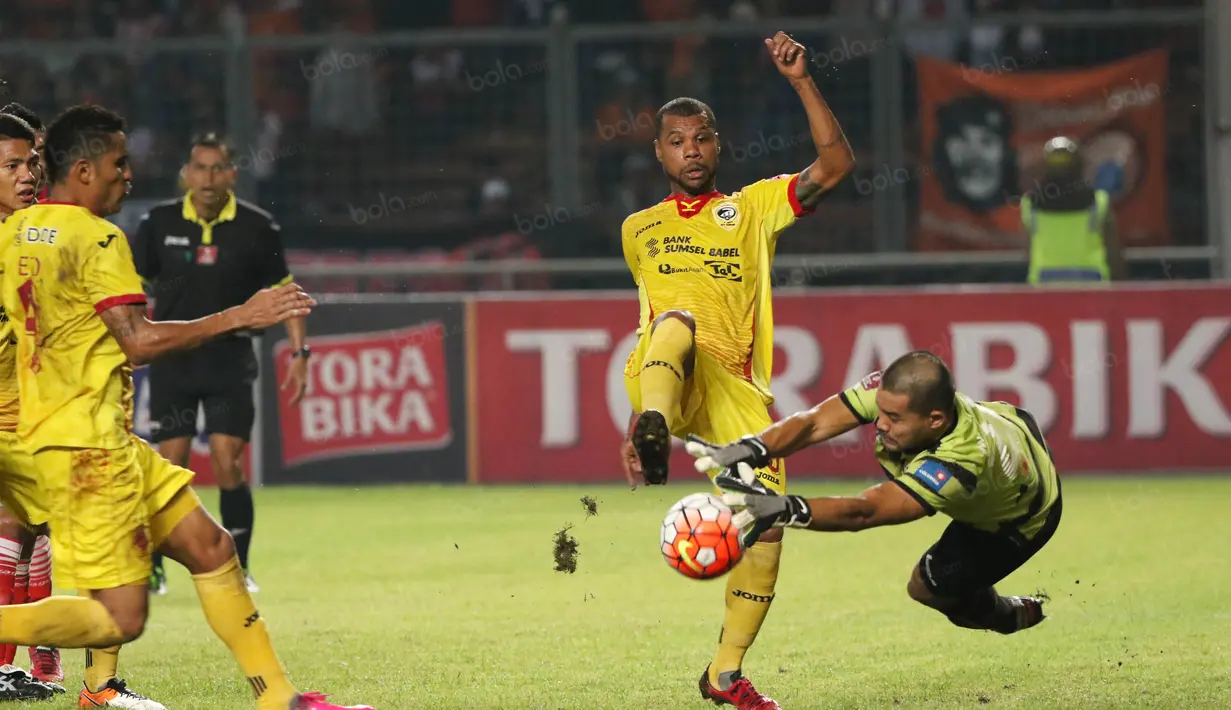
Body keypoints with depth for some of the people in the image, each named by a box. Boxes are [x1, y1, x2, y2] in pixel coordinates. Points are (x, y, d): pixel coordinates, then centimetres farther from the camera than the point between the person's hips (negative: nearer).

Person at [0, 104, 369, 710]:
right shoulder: (96, 238, -14)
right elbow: (139, 340, -20)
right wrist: (240, 317, -15)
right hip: (90, 441, -10)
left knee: (209, 545, 12)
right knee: (119, 620, -11)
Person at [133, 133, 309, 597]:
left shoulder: (257, 228, -2)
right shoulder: (159, 224, 0)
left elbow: (283, 292, 7)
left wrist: (299, 353, 1)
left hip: (229, 355, -1)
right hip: (172, 354, 1)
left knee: (228, 462, -10)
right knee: (171, 465, -2)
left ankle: (238, 568, 0)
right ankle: (151, 567, 11)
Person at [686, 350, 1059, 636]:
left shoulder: (959, 462, -50)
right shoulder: (895, 391, -33)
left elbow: (864, 512, -53)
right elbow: (813, 423, -38)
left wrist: (784, 509, -67)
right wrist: (749, 450, -55)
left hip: (1024, 516, -6)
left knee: (929, 586, -5)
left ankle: (1013, 615, 26)